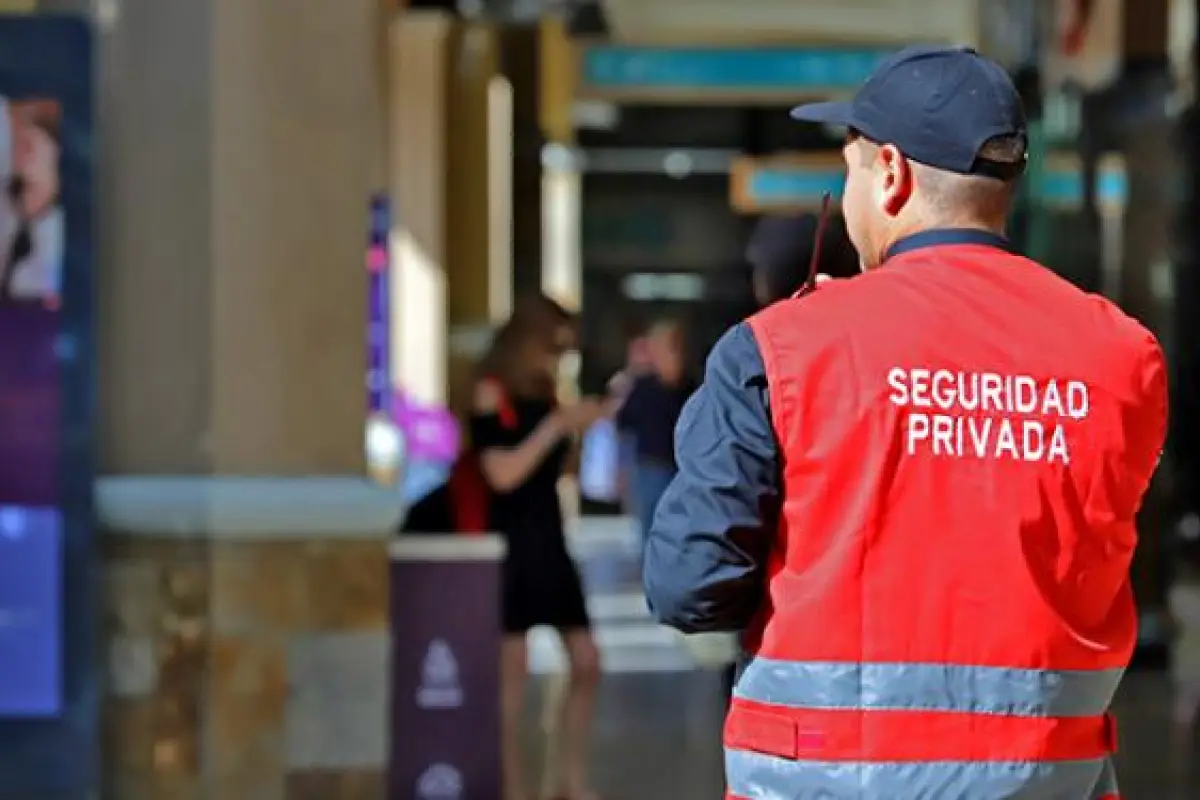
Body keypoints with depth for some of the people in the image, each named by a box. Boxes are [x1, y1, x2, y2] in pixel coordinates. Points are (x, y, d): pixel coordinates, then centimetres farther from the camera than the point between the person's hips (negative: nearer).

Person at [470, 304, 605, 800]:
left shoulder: (541, 396, 11)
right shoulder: (492, 393, -7)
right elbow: (503, 474, -16)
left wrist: (581, 429, 7)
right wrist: (555, 425, -15)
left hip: (549, 539, 7)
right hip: (510, 541, -7)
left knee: (586, 664, 5)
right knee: (512, 670, -3)